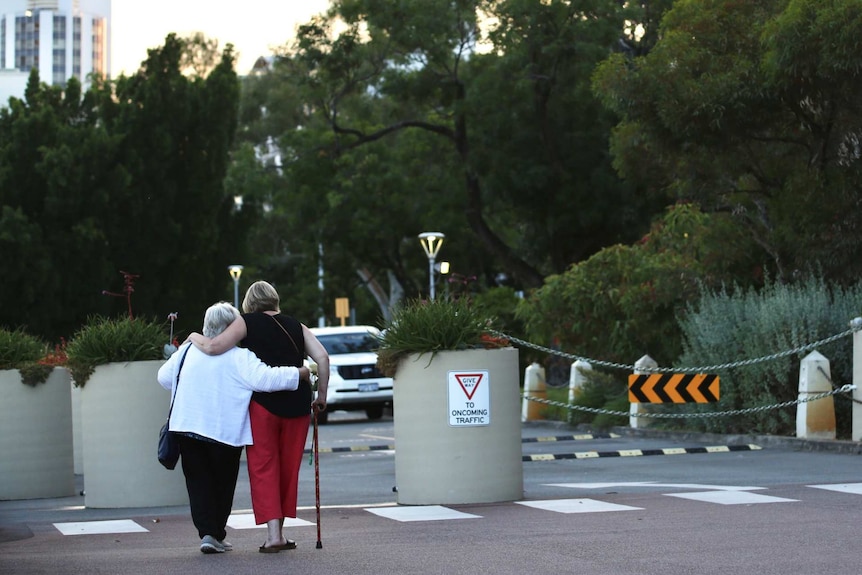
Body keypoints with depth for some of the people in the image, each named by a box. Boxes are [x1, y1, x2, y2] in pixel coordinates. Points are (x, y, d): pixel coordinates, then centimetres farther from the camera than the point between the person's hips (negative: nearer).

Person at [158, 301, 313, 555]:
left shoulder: (188, 349, 6)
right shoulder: (239, 357, -11)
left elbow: (164, 377, 15)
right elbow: (265, 378, -22)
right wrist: (299, 374, -11)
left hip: (187, 426, 3)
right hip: (225, 429, -3)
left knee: (198, 481, 7)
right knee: (222, 483, 11)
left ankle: (207, 532, -5)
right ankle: (217, 534, 13)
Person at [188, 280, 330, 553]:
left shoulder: (247, 323, 2)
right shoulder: (296, 326, 13)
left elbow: (213, 347, -9)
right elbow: (322, 358, 2)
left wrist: (195, 338, 11)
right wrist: (321, 396, 9)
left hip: (263, 404, -3)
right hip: (297, 405, 3)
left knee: (263, 467, 2)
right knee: (288, 468, 13)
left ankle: (273, 535, -7)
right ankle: (278, 532, 17)